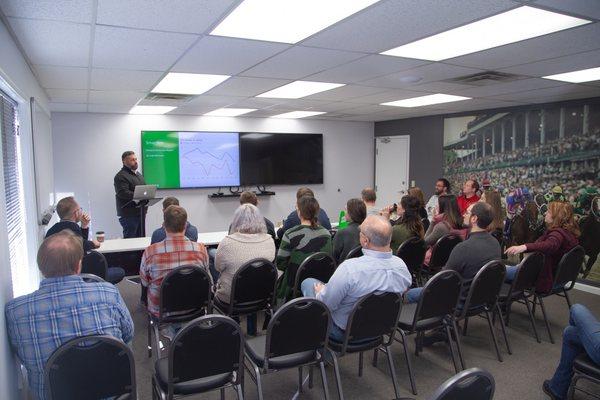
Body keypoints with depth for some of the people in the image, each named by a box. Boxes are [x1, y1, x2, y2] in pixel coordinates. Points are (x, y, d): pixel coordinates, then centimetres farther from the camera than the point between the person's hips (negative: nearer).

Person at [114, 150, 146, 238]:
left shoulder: (138, 174, 19)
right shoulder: (121, 176, -9)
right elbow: (123, 193, -22)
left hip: (141, 212, 8)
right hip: (129, 214, -8)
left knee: (140, 238, 12)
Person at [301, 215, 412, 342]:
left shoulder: (350, 268, -37)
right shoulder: (402, 266, -18)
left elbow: (325, 305, -27)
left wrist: (320, 291, -1)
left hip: (343, 333, -6)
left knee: (308, 282, 15)